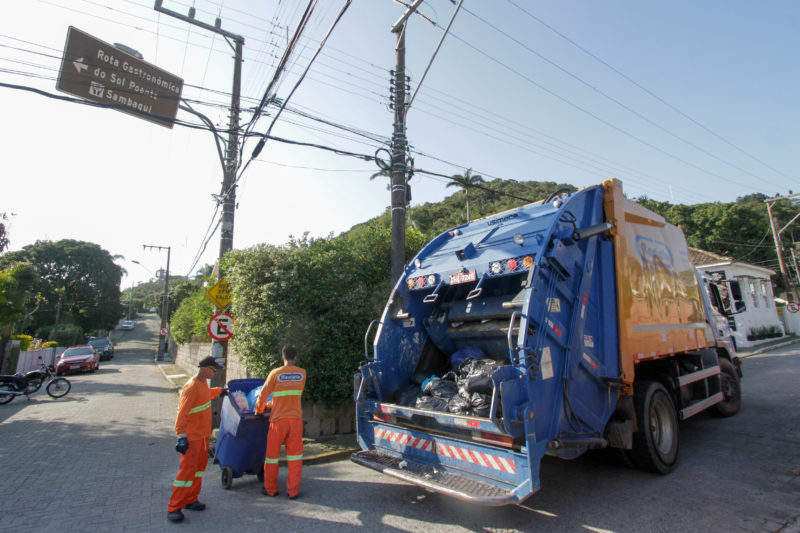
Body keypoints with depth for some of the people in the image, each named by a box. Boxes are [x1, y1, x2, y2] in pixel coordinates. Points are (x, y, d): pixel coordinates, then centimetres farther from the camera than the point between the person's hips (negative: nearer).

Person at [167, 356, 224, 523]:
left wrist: (220, 390, 45)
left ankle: (190, 500, 28)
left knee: (199, 467, 15)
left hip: (203, 434, 9)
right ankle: (174, 508, 8)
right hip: (191, 437, -9)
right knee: (187, 470, -5)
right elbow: (181, 413, -26)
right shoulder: (191, 387, -23)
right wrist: (182, 437, -30)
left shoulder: (204, 383, 5)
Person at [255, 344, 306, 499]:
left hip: (278, 419, -2)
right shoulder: (302, 373, 1)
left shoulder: (275, 373, -8)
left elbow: (263, 394, -3)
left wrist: (259, 409, 18)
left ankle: (270, 489, 27)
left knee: (272, 454, 14)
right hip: (295, 418, 2)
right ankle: (293, 490, 14)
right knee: (295, 455, 10)